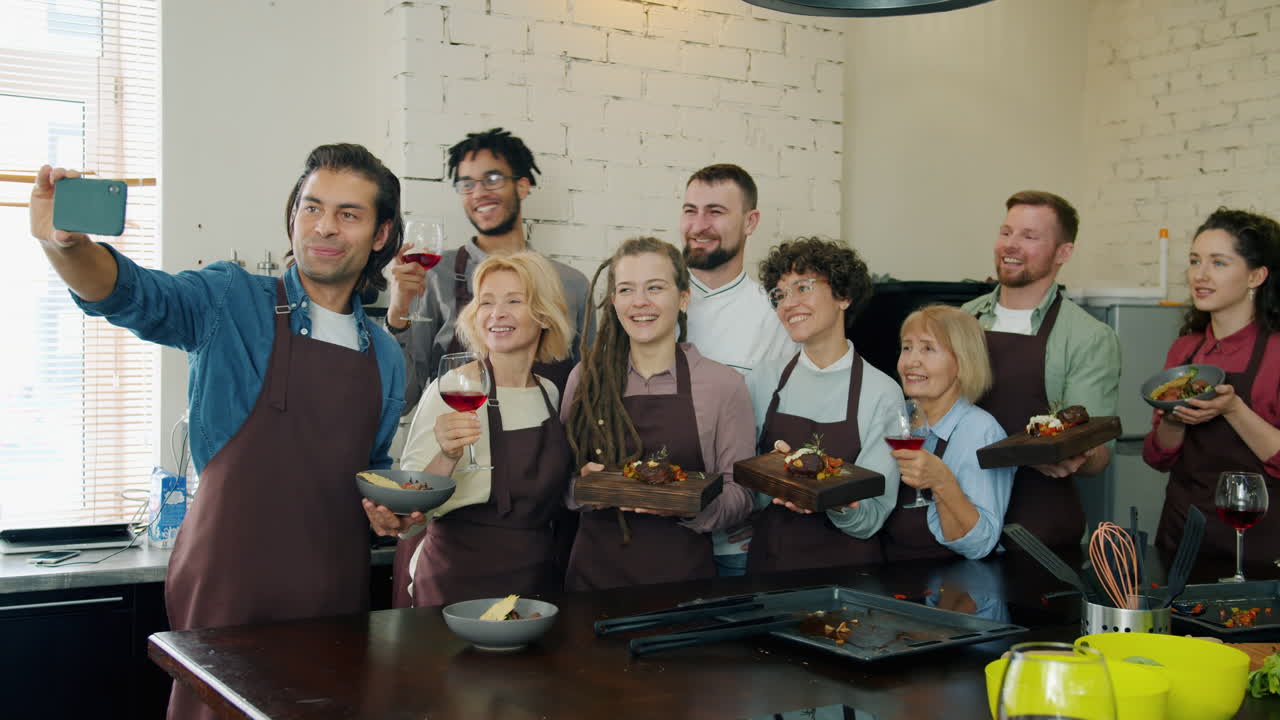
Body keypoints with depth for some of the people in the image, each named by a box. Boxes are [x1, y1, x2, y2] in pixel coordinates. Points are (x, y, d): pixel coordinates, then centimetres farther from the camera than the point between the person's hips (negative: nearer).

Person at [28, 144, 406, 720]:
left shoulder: (386, 357, 12)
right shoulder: (231, 304, -3)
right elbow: (132, 294, -22)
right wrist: (64, 244, -41)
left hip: (336, 592, 5)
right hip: (229, 584, -4)